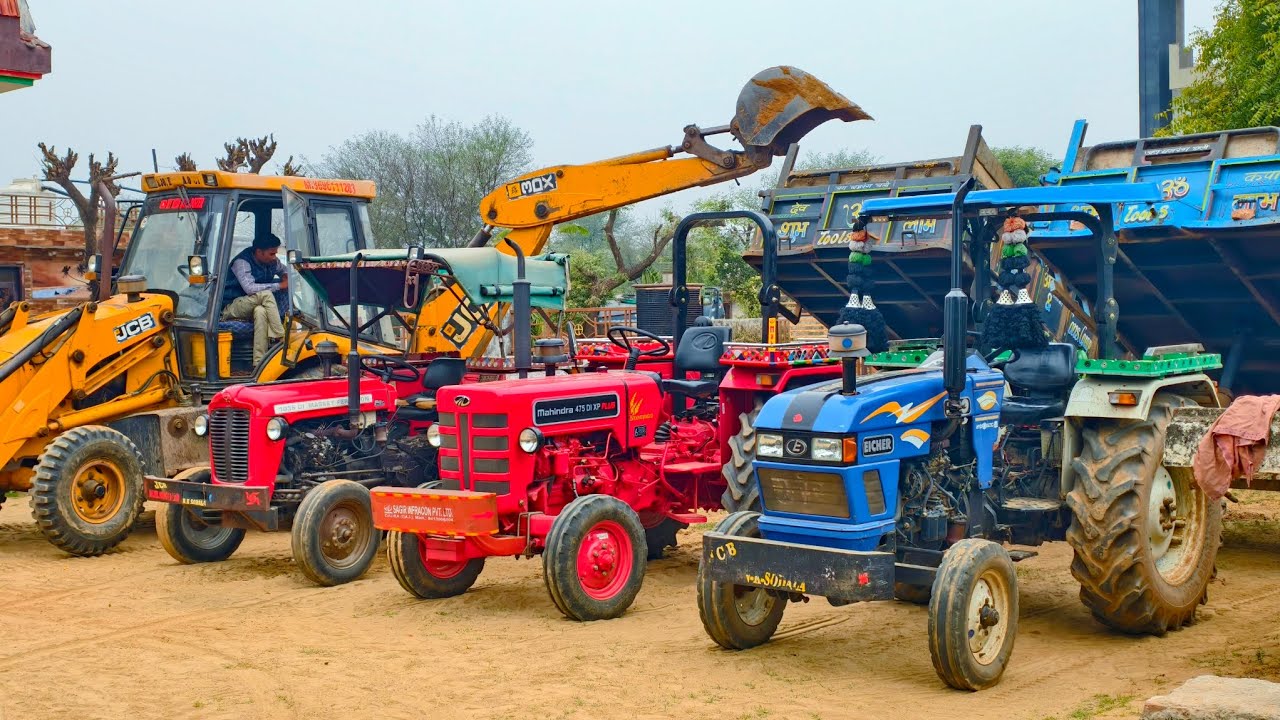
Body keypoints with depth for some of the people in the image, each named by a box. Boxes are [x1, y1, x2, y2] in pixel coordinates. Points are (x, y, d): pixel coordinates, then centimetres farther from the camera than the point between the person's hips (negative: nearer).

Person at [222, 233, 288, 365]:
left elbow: (284, 270, 27)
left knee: (260, 311, -35)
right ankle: (280, 337, -31)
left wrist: (285, 276, 0)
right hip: (232, 308, -5)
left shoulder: (272, 261, 3)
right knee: (265, 294, -32)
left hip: (254, 307, 5)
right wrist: (279, 285, -25)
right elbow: (249, 288, -30)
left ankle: (259, 363, -45)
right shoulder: (241, 262, -18)